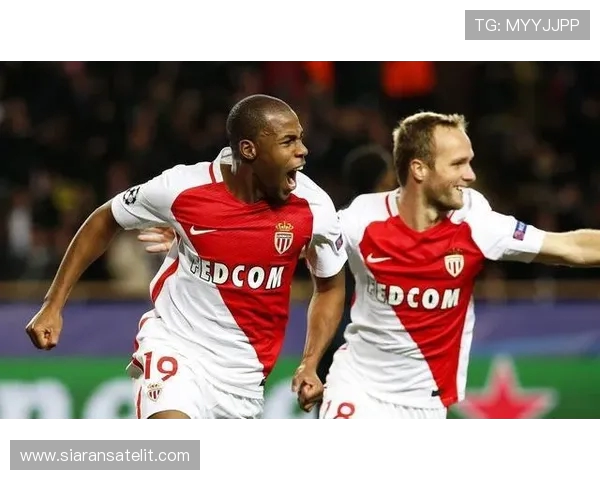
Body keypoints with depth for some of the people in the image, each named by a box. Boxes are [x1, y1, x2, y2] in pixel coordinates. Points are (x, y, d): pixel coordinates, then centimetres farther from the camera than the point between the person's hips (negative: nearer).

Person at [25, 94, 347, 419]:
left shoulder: (313, 207, -11)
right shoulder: (182, 188, -16)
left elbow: (330, 287, 8)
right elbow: (105, 222, 3)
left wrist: (309, 366, -6)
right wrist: (53, 304, 2)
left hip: (244, 374, 4)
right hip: (175, 345, -4)